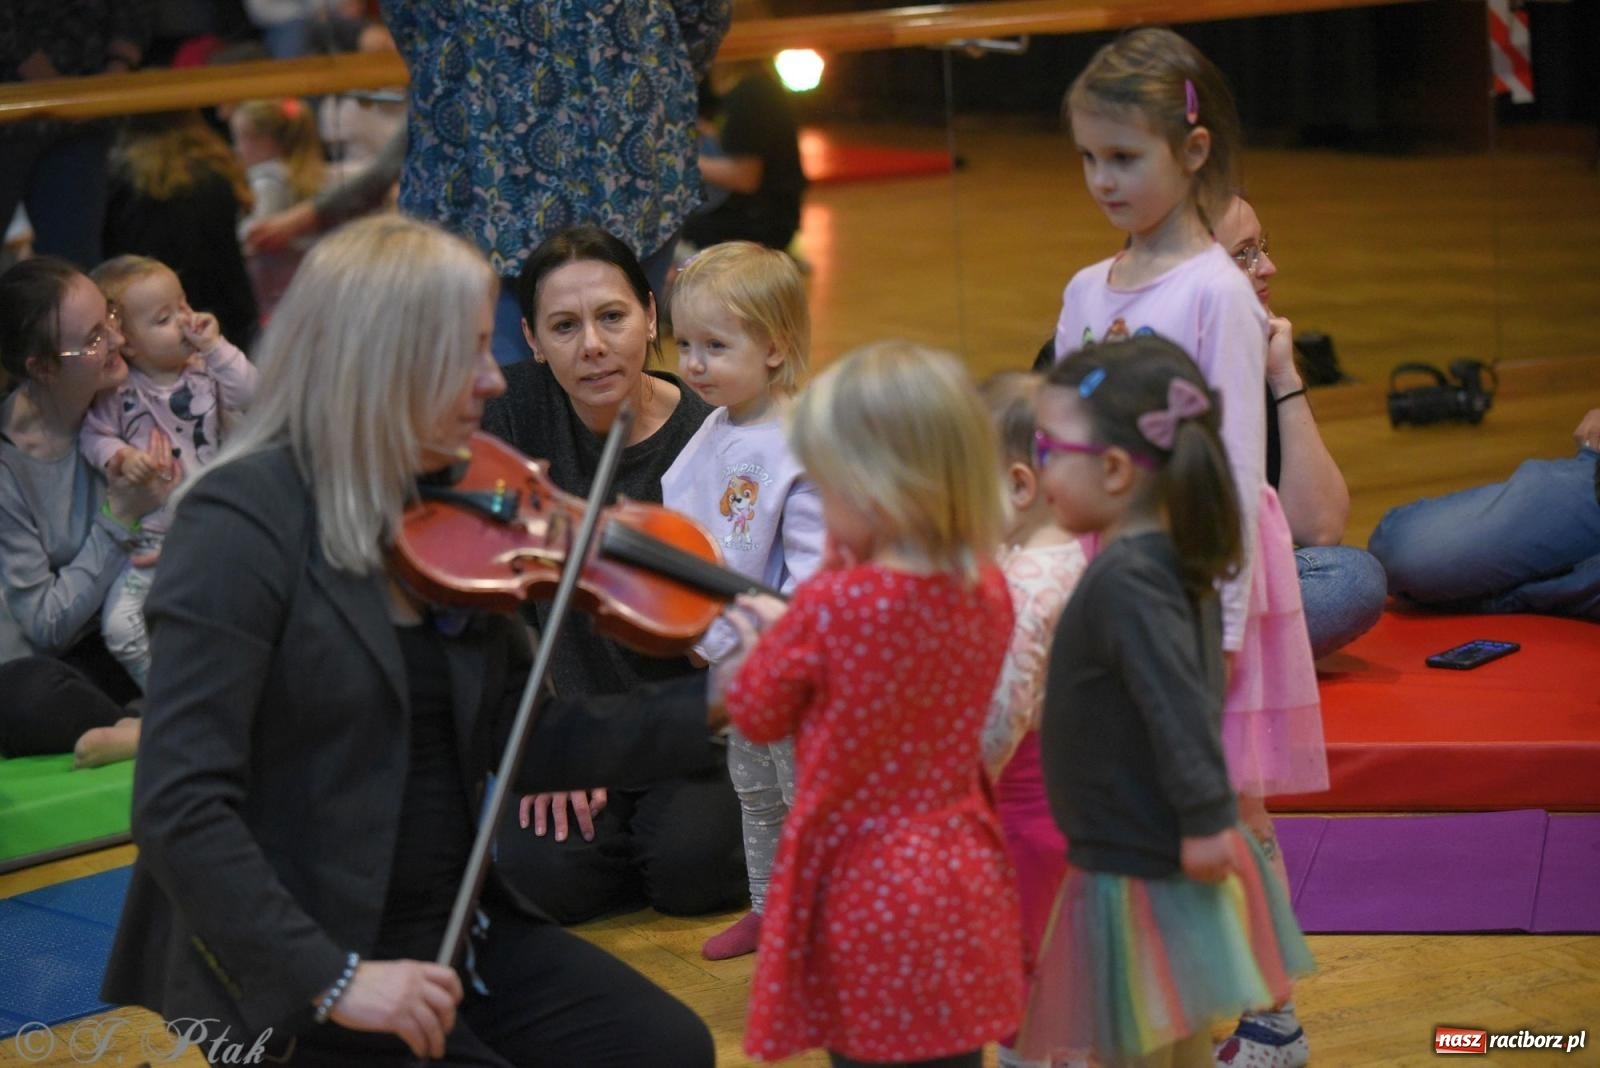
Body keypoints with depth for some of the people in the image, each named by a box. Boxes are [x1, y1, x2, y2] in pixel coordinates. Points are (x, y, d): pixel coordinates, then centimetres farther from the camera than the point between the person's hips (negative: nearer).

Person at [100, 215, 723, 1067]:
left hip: (456, 932, 7)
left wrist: (713, 705, -2)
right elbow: (182, 809, -21)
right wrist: (330, 979, -26)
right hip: (286, 989, -7)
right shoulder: (246, 521, -16)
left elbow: (518, 741, 8)